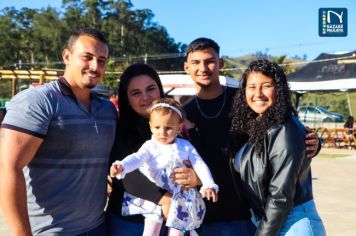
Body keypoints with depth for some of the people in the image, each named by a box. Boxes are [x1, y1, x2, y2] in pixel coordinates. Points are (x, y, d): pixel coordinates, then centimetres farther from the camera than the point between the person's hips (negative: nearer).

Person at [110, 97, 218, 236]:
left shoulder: (186, 146, 3)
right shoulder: (150, 146, -3)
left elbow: (199, 165, 1)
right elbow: (137, 158, -20)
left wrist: (209, 185, -14)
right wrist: (122, 166, -41)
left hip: (180, 199, 2)